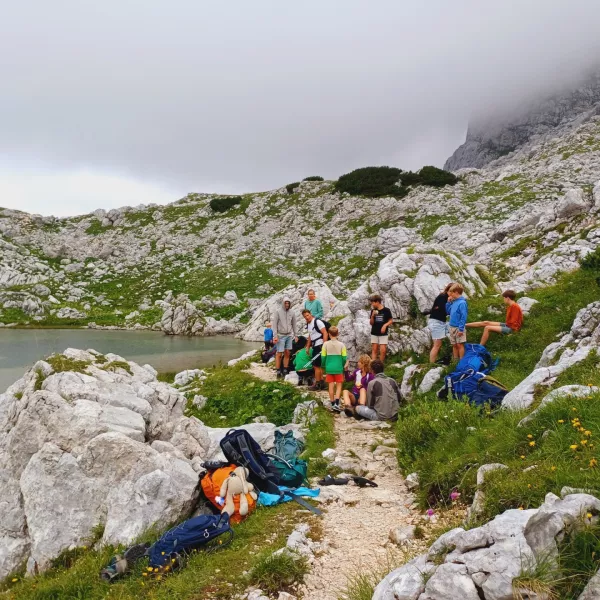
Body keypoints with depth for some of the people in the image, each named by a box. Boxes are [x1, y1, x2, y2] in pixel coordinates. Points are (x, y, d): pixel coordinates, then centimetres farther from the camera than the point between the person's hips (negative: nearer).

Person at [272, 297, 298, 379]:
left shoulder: (292, 312, 5)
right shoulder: (278, 312, -6)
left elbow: (294, 324, 13)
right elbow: (274, 324, -6)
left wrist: (295, 335, 12)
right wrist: (275, 335, -12)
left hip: (289, 335, 4)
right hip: (280, 336, -4)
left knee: (287, 353, 5)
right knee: (279, 354, -4)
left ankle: (285, 371, 13)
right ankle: (278, 372, 1)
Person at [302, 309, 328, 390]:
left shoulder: (317, 322, -14)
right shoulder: (308, 324, 12)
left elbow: (325, 333, -18)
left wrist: (324, 345, -24)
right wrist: (307, 347, 20)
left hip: (320, 346, -9)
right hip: (315, 346, 9)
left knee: (316, 365, -4)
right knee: (317, 365, 14)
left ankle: (317, 384, 6)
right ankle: (321, 383, 23)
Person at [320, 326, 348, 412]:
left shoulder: (326, 344, -6)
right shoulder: (341, 344, -6)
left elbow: (323, 357, -3)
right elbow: (344, 357, -3)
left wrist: (324, 366, 13)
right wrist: (344, 366, 14)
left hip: (329, 368, 1)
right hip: (338, 368, -1)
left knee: (331, 386, 9)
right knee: (339, 385, 7)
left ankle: (333, 404, 15)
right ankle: (337, 404, -7)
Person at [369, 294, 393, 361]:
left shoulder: (386, 310, -7)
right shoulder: (373, 311, 3)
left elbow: (391, 320, 1)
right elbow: (371, 323, 5)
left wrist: (385, 325, -16)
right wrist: (372, 316, -11)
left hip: (383, 334, -3)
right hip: (374, 333, 3)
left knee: (383, 350, -5)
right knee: (374, 350, 2)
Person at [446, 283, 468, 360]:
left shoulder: (462, 303, -16)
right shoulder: (454, 302, 8)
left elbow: (464, 316, -18)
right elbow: (448, 311, 18)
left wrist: (461, 329, -20)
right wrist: (449, 302, 5)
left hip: (459, 328, -8)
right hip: (452, 327, 8)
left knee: (460, 345, -1)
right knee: (454, 345, 14)